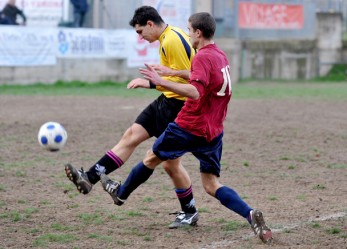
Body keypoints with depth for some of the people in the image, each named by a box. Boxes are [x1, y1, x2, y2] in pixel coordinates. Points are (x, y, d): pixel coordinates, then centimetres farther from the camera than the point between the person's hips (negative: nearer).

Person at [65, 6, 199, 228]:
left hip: (176, 106, -10)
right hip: (166, 102, 10)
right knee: (131, 135, 4)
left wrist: (151, 83, -19)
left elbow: (184, 80, -23)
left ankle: (190, 213, 16)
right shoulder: (174, 35, 10)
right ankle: (90, 178, 3)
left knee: (171, 164, -1)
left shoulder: (172, 41, -21)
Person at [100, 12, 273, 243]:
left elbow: (195, 92, -30)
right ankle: (250, 214, -15)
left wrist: (161, 82, -31)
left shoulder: (203, 57, -17)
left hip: (190, 127, -7)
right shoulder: (221, 55, 10)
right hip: (213, 131, 7)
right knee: (212, 185, 6)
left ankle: (121, 192, 38)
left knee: (152, 158, 17)